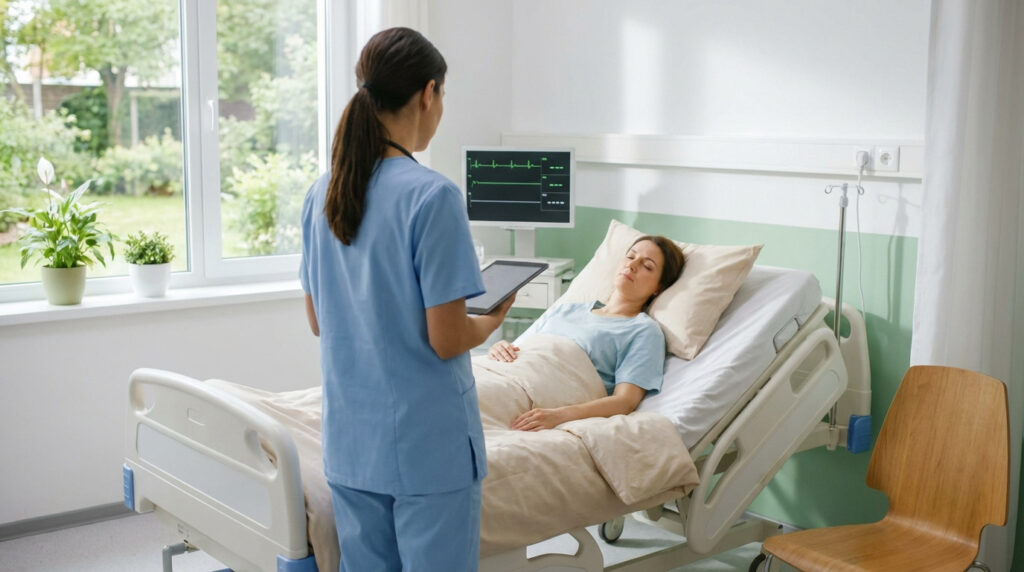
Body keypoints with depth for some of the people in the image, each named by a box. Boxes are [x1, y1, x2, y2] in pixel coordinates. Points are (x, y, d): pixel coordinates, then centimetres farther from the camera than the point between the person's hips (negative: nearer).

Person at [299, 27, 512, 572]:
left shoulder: (321, 194, 2)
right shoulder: (432, 196, -18)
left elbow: (318, 320, 10)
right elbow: (446, 340, -17)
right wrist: (494, 318, 2)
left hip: (349, 439, 7)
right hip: (428, 443, -6)